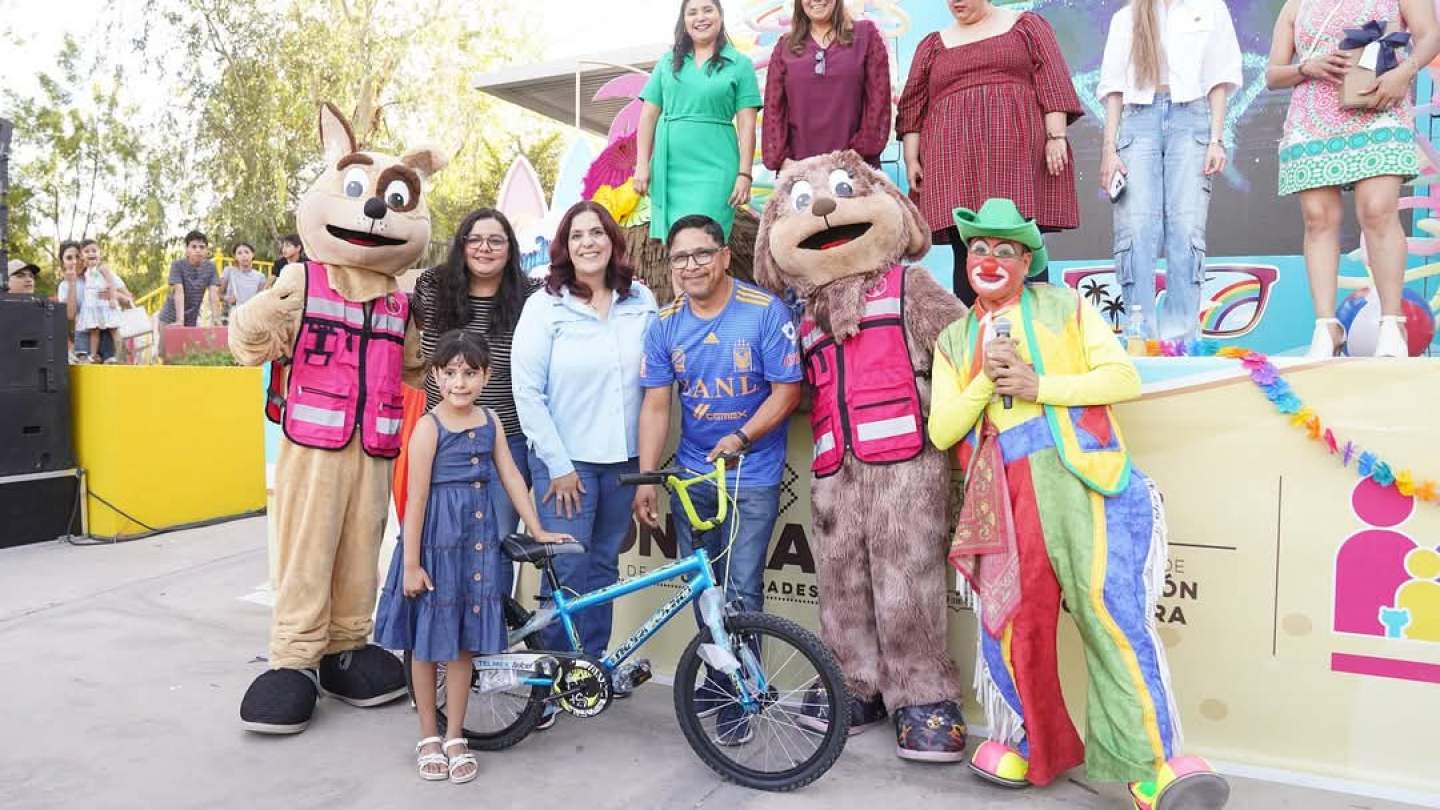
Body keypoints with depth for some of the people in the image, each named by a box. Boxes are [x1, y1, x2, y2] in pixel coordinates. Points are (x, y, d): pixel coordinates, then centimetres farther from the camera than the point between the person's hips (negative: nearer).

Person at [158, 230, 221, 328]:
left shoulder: (210, 268, -6)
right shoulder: (177, 265, -14)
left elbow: (214, 294, -13)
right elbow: (179, 292, -24)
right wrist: (180, 320, -34)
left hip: (192, 320, 3)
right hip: (171, 320, -2)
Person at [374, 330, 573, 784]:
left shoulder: (490, 422, 5)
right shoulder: (429, 428, -11)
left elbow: (511, 478, 10)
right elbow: (416, 499, -12)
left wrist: (538, 531, 9)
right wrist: (411, 564, -13)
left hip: (477, 543, 5)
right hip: (435, 543, -4)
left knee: (464, 643, 11)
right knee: (427, 643, 9)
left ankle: (456, 738, 24)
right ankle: (428, 738, 25)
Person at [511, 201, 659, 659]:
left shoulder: (641, 301, 5)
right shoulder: (545, 306, -4)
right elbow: (527, 393, -7)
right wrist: (558, 465, -10)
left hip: (624, 459, 3)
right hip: (565, 462, -3)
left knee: (604, 566, 12)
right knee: (568, 571, -2)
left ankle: (593, 664, 26)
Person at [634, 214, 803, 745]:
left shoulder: (765, 312, -11)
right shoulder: (665, 325, 1)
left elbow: (787, 391, -12)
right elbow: (655, 406, 0)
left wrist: (742, 437, -26)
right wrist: (645, 479, -5)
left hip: (752, 476, -4)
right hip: (691, 475, 4)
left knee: (741, 591, -3)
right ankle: (719, 677, 33)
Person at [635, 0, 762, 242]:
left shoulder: (739, 64, 5)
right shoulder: (668, 62, 12)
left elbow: (746, 124, 0)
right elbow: (648, 115, 11)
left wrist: (744, 174, -7)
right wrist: (642, 164, 3)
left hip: (714, 168, -3)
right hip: (668, 168, 3)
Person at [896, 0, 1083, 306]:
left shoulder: (1026, 25, 14)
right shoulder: (932, 45, 20)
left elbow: (1052, 81, 4)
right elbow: (913, 105, 15)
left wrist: (1057, 136, -8)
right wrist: (911, 159, 4)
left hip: (1018, 154, -2)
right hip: (955, 163, 2)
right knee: (966, 254, -4)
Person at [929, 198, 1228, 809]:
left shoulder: (1065, 307, 13)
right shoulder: (953, 340, 19)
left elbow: (1124, 378, 2)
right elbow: (940, 431, 9)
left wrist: (1039, 385, -9)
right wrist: (984, 383, -7)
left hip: (1084, 480, -3)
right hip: (1007, 500, 3)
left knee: (1109, 610, -16)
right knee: (1007, 623, 2)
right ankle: (1033, 748, 23)